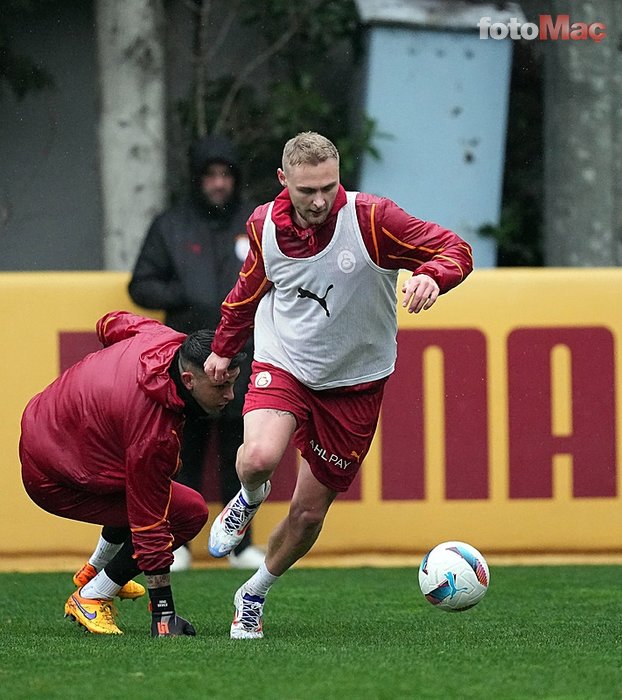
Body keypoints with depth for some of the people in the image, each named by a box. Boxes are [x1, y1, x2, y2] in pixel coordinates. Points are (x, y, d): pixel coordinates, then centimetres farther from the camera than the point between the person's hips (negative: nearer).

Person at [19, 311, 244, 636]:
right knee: (188, 512, -12)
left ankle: (93, 571, 43)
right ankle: (91, 598, 1)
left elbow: (111, 323, 9)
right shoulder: (156, 435, -36)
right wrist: (163, 614, -26)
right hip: (54, 480, -9)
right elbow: (150, 525, -30)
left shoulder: (166, 339, -15)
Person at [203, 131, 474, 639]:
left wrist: (430, 276, -40)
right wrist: (223, 349, 22)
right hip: (283, 363, 1)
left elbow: (455, 250, -18)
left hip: (354, 383, -1)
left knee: (309, 513, 4)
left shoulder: (370, 219, -19)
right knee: (260, 456, -30)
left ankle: (255, 595, 32)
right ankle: (249, 501, 8)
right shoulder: (265, 225, -8)